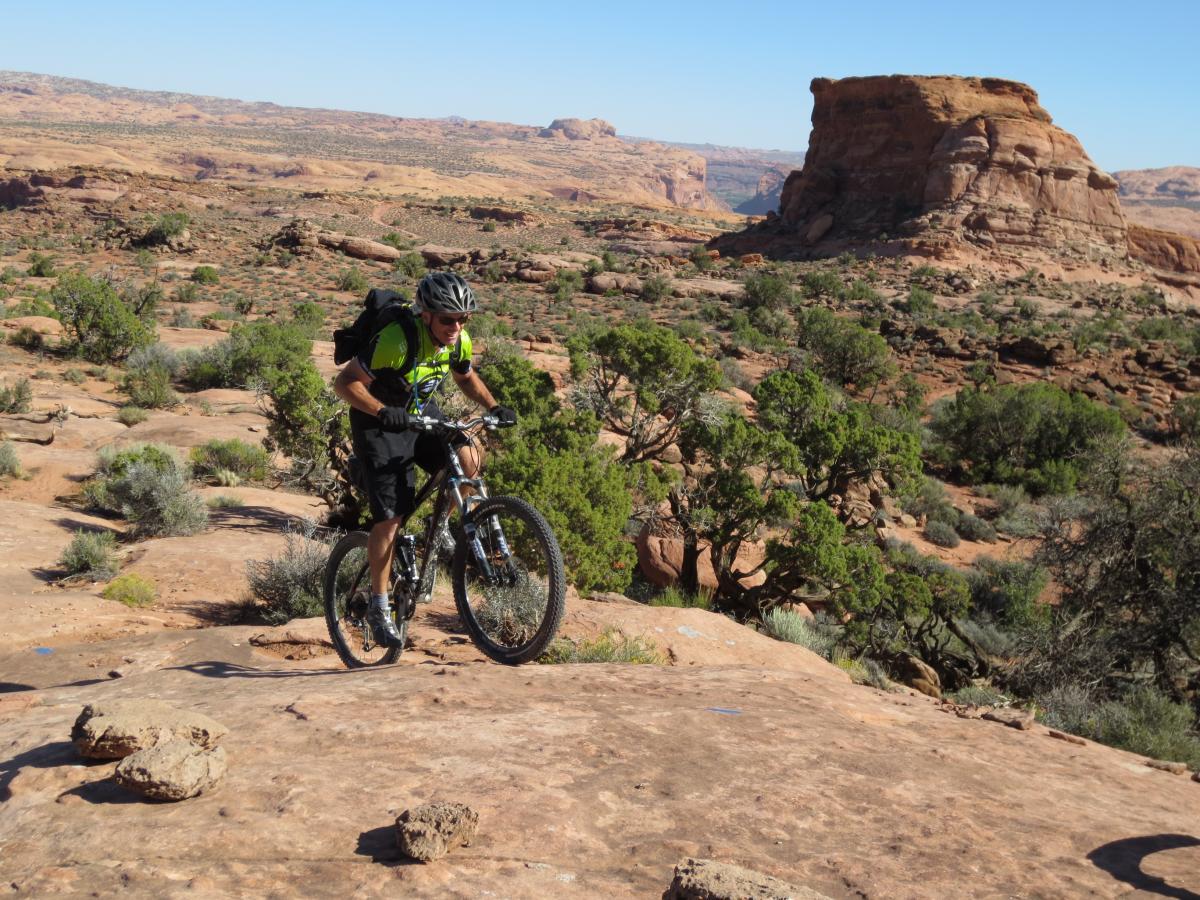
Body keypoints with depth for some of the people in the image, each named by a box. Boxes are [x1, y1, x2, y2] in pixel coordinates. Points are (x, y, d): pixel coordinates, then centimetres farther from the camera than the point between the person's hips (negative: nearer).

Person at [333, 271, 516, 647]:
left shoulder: (459, 341, -10)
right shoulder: (396, 340, -30)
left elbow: (467, 377, 12)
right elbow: (344, 384, -26)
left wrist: (494, 407, -4)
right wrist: (382, 411, -40)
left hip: (421, 413, 6)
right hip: (380, 424, -5)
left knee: (469, 458, -22)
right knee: (390, 516, -12)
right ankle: (378, 608, 2)